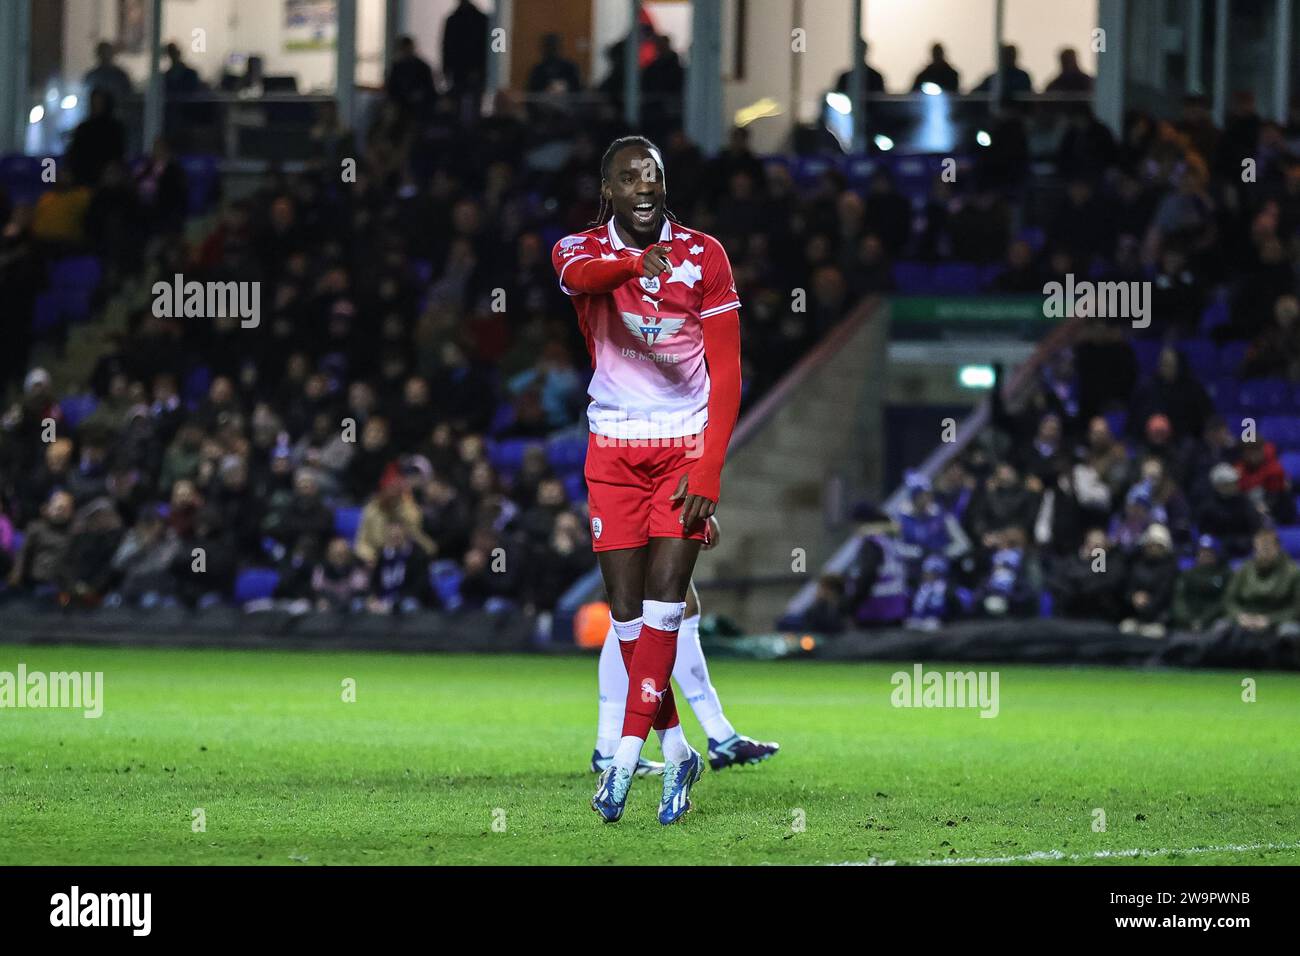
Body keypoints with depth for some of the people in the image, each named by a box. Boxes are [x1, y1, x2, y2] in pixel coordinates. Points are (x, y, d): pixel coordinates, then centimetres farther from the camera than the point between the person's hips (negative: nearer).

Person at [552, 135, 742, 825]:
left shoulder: (703, 257, -2)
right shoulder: (581, 249, -2)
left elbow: (726, 373, -3)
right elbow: (580, 274, -30)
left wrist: (708, 471, -12)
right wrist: (636, 263, -53)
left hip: (688, 443, -1)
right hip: (613, 449, 1)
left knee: (664, 597, -13)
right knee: (625, 608, 1)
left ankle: (628, 754, -12)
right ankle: (676, 752, 14)